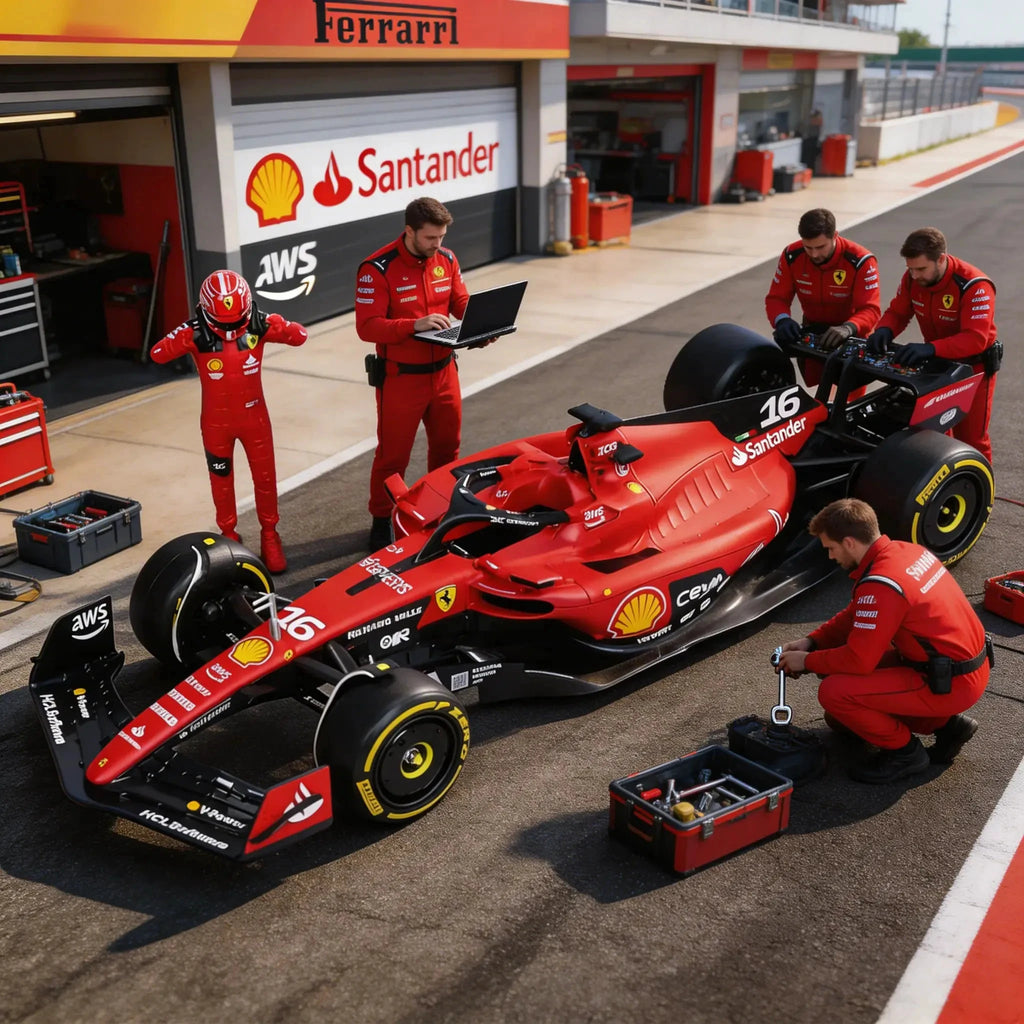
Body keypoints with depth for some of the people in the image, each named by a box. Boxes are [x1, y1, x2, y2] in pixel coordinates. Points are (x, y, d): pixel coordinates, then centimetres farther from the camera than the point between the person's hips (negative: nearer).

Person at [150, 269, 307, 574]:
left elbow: (300, 336, -20)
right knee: (221, 481, 15)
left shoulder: (258, 325, -14)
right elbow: (157, 355, -26)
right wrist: (184, 339, -42)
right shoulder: (195, 333, -18)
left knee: (265, 477, 10)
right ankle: (229, 535, 35)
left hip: (254, 416, 1)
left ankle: (269, 535, 30)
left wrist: (273, 326, -37)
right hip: (216, 422, 0)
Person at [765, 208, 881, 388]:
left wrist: (848, 328, -51)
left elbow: (870, 309, -28)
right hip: (813, 329, 3)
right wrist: (782, 319, -35)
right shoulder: (792, 255, -14)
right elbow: (776, 298, -11)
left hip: (850, 332, -3)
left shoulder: (860, 261, -23)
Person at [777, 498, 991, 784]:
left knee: (834, 692, -16)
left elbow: (858, 660, -21)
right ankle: (945, 724, 17)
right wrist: (810, 642, 7)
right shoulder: (905, 551, 3)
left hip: (951, 684, -10)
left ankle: (905, 751, 4)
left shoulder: (880, 585, -25)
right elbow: (856, 614, 15)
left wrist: (807, 661, -5)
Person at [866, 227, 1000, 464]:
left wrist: (930, 348, -53)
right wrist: (884, 331, -28)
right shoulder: (912, 278, -14)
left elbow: (976, 339, -39)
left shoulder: (974, 286, -31)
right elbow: (897, 312, -4)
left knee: (970, 437, 2)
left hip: (974, 365, -6)